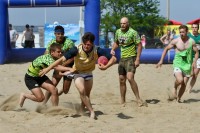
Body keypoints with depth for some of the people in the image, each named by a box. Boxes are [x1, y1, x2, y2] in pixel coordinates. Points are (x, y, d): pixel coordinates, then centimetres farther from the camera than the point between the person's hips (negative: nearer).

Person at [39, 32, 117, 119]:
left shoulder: (97, 51, -24)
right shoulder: (77, 50, -28)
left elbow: (113, 59, -22)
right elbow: (62, 59, -28)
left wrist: (105, 67, -41)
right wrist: (48, 68, -33)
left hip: (89, 73, 3)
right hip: (78, 73, -3)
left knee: (87, 95, 9)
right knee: (82, 91, -25)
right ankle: (92, 112, -17)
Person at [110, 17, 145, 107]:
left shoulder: (133, 32, -13)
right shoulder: (118, 32, 7)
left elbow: (139, 45, -12)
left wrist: (137, 59, -18)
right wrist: (113, 49, 3)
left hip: (131, 58, -7)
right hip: (122, 58, 7)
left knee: (130, 78, -23)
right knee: (122, 80, 9)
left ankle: (138, 99, -15)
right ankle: (122, 102, 19)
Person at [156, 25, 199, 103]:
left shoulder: (191, 41, 0)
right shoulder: (176, 41, -5)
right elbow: (166, 49, 5)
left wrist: (194, 61, -8)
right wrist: (161, 60, 0)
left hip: (187, 65, 2)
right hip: (178, 64, -2)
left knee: (184, 84, 2)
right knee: (180, 80, -26)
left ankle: (178, 99, 21)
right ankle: (175, 88, 7)